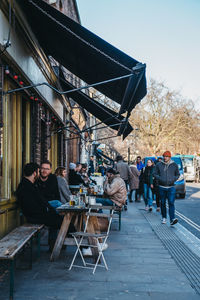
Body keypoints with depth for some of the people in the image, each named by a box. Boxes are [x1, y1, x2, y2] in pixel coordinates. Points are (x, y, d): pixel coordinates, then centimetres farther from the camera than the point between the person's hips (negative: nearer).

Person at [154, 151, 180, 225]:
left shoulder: (174, 165, 4)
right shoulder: (159, 165, 3)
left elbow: (177, 174, 12)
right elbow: (155, 174, 7)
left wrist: (173, 180, -7)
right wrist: (160, 179, -11)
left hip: (171, 187, -1)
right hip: (162, 187, 1)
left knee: (171, 203, -13)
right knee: (163, 203, 10)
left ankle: (172, 219, -19)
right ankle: (164, 218, 26)